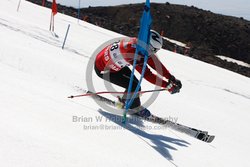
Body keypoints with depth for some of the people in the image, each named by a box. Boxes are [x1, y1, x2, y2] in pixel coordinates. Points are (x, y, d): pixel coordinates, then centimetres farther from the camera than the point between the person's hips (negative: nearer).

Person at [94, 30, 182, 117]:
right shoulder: (132, 51, -38)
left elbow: (155, 62, -5)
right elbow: (147, 74, -37)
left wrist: (171, 77, -11)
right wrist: (168, 85, -35)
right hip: (103, 69, -8)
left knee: (134, 82, 8)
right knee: (134, 86, -12)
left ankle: (125, 102, 30)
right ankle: (136, 108, 12)